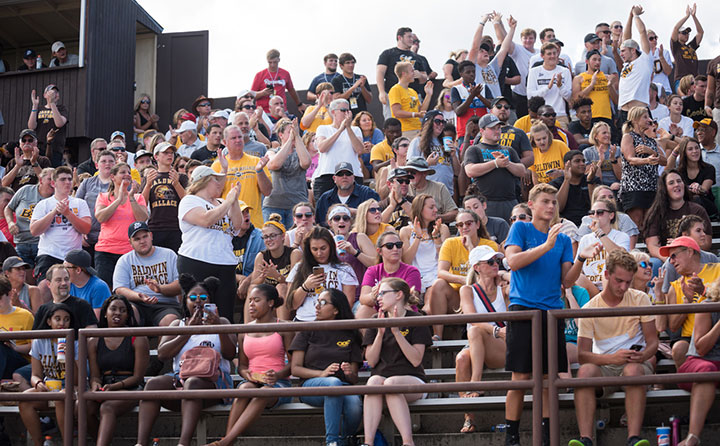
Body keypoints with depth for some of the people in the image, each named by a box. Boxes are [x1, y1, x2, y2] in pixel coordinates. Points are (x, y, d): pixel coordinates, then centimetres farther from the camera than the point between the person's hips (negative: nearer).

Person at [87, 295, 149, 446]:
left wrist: (115, 386, -19)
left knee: (107, 407, -36)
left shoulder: (138, 339, 4)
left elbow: (138, 376, -2)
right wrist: (95, 385, -15)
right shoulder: (94, 342, 16)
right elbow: (94, 375, 11)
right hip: (103, 389, 4)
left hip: (130, 389, -4)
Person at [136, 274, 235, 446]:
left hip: (213, 379, -3)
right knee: (153, 383, -29)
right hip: (180, 376, 3)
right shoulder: (178, 324, 24)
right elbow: (162, 354, 6)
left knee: (193, 383, -39)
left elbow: (230, 355, 0)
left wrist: (219, 327, -14)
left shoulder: (221, 322, 18)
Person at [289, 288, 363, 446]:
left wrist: (350, 373, -13)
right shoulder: (308, 331, 13)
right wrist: (322, 374, -12)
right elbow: (295, 368, 5)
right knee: (333, 383, -38)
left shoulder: (350, 336, 15)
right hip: (311, 385, -1)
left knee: (355, 404, -35)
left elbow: (354, 378, 13)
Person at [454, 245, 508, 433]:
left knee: (475, 331, -31)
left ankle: (475, 383, -39)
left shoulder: (503, 289, 14)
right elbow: (472, 317, -11)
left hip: (504, 350, -1)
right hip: (476, 349, 1)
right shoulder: (467, 290, 8)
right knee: (462, 358, -34)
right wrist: (496, 331, -27)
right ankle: (469, 418, -29)